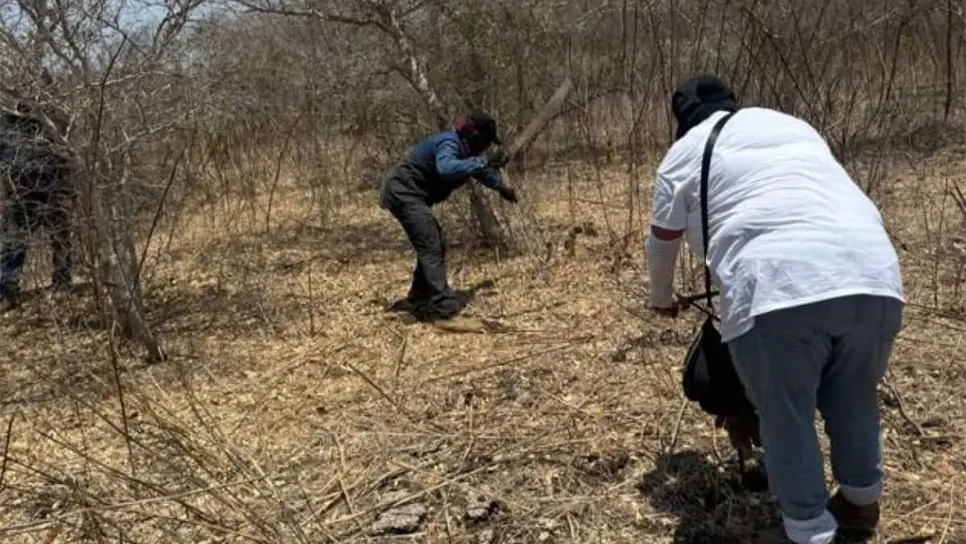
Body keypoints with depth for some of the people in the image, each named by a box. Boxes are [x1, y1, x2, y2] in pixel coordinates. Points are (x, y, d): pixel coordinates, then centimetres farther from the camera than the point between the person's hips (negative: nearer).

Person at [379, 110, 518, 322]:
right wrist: (484, 161, -45)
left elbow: (477, 169, 31)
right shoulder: (450, 144, -22)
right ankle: (443, 308, -20)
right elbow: (446, 168, -46)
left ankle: (418, 300, 27)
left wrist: (501, 188, 34)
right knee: (431, 247, -17)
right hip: (403, 193, -11)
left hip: (411, 195, 11)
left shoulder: (463, 147, 10)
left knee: (433, 246, 16)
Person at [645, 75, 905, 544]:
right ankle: (861, 505, 42)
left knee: (786, 417, 9)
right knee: (853, 398, 24)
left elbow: (662, 243, 28)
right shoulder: (793, 124, 33)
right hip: (872, 275, 6)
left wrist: (662, 298, 47)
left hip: (778, 289, -6)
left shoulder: (684, 153, 19)